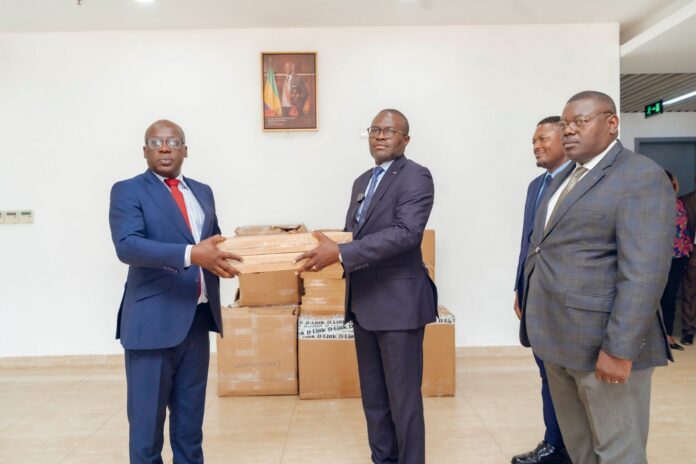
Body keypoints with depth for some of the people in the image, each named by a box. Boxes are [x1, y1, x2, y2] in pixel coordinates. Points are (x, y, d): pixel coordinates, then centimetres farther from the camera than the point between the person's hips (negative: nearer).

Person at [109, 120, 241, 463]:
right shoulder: (128, 191, -5)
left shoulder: (203, 192, 14)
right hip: (153, 319, -5)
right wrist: (191, 254, -32)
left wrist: (222, 256, -3)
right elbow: (127, 245, -21)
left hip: (198, 318, 5)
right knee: (147, 416, 8)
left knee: (191, 416, 17)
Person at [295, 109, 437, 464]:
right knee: (373, 396, 17)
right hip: (364, 303, 8)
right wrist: (326, 245, -3)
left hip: (398, 302, -8)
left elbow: (406, 232, -24)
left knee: (403, 398, 3)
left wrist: (340, 253, -29)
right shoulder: (362, 181, 16)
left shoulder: (416, 176, -10)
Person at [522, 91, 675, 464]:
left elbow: (644, 272, -19)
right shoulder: (564, 178, 16)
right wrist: (533, 312, 15)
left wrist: (619, 349, -22)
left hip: (603, 343, -8)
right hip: (558, 337, 8)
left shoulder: (642, 177, -11)